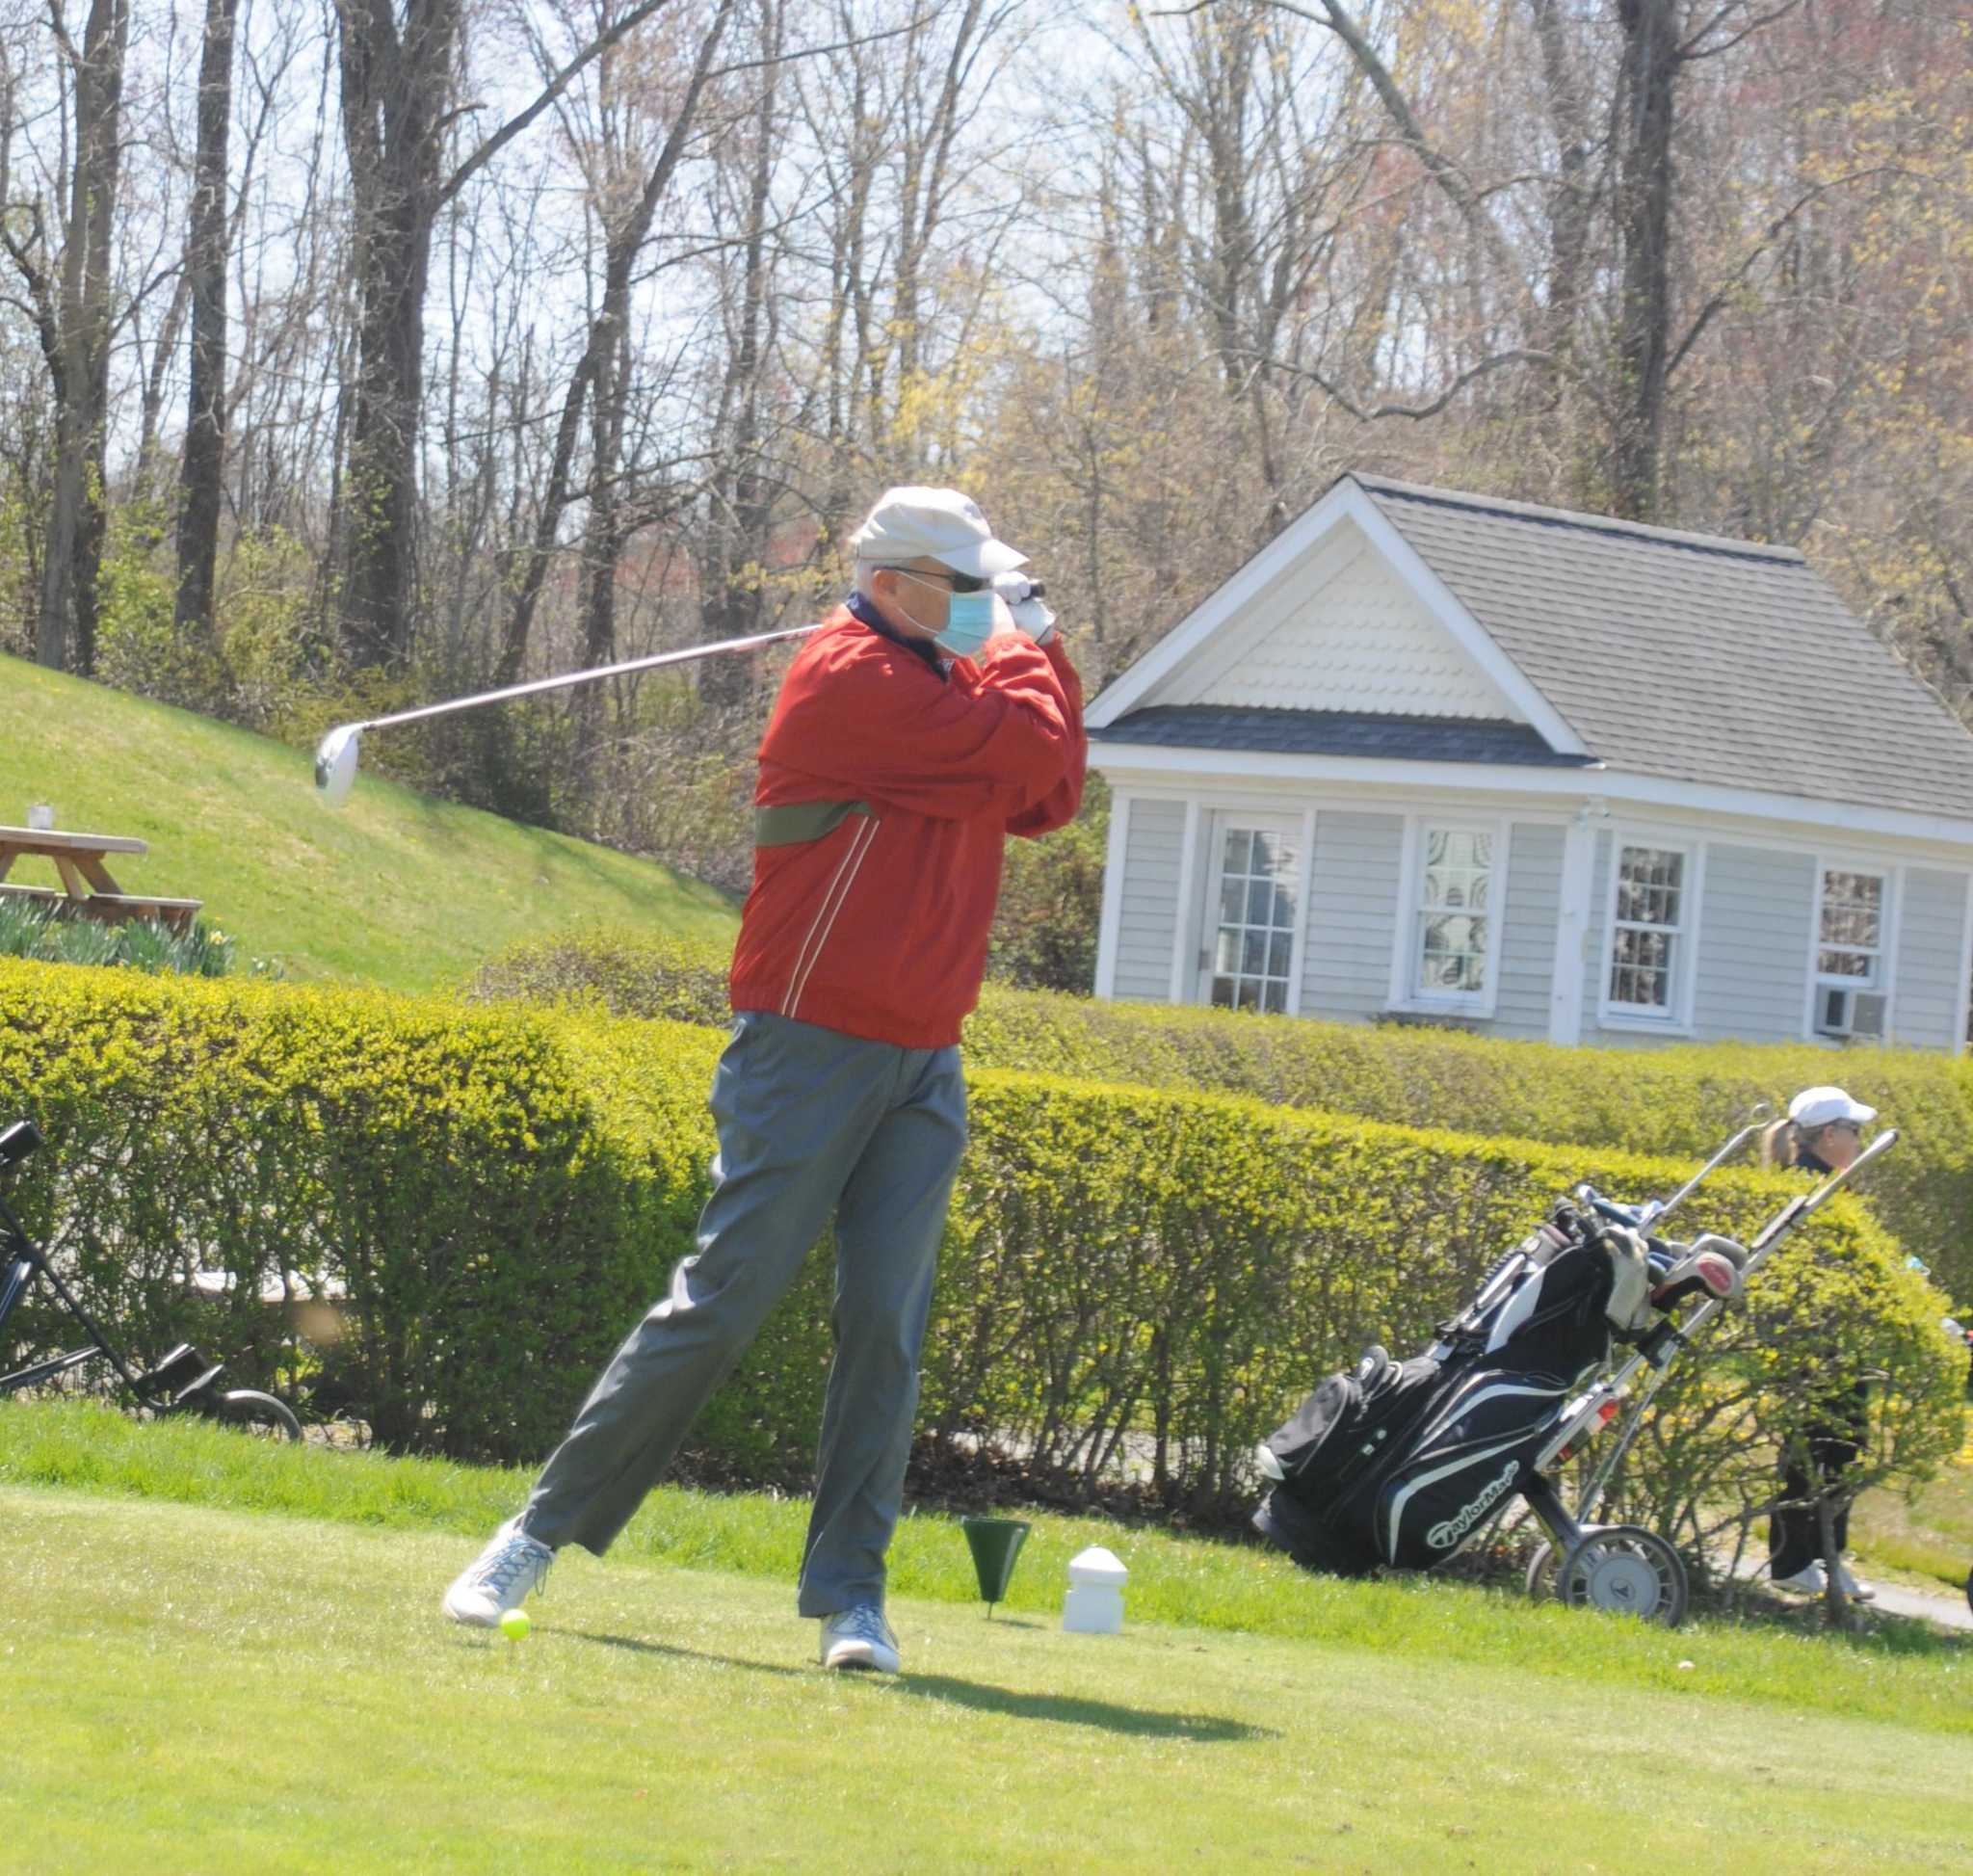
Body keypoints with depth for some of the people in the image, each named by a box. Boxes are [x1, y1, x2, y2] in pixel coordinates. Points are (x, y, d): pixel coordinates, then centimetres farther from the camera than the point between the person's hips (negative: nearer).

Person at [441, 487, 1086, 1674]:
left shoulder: (951, 683, 15)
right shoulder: (853, 678, -12)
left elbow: (1049, 802, 12)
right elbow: (1026, 750, -16)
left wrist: (1040, 648, 4)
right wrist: (1023, 645, 4)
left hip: (923, 1064, 7)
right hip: (812, 1047, -7)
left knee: (888, 1325, -3)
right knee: (722, 1301, -8)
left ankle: (849, 1593, -2)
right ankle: (544, 1533, 3)